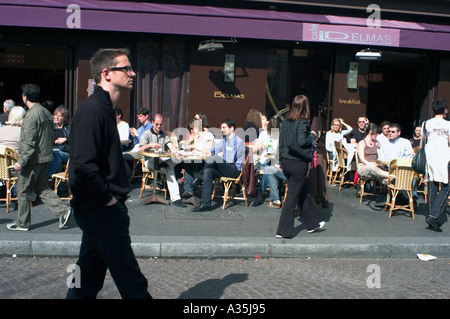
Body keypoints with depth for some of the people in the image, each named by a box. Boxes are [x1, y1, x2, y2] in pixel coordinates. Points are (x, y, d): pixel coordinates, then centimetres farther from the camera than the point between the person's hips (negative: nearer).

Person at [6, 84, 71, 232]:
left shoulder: (31, 115, -18)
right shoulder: (46, 112, 9)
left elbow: (29, 143, -22)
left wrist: (21, 162, -18)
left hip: (34, 159, -9)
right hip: (45, 157, 9)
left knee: (23, 191, 6)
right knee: (41, 188, 17)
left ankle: (22, 223, 17)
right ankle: (63, 210, 6)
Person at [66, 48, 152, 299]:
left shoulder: (105, 108, 14)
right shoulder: (92, 110, -18)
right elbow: (83, 166, -27)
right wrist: (109, 199, -18)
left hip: (100, 210, 10)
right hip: (101, 211, -10)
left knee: (90, 274, 19)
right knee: (131, 281, 1)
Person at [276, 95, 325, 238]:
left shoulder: (285, 121, 7)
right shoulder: (302, 122, -13)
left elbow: (281, 141, 10)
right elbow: (302, 142, -23)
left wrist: (281, 159, 17)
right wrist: (312, 135, -5)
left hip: (286, 162, 7)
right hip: (298, 163, -7)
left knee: (303, 194, 19)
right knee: (292, 197, 1)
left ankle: (312, 224, 32)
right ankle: (283, 231, 6)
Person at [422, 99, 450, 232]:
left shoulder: (426, 124, 8)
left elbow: (422, 144, 10)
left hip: (429, 157, 4)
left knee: (432, 187, 9)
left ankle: (432, 218, 9)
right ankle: (433, 216, -12)